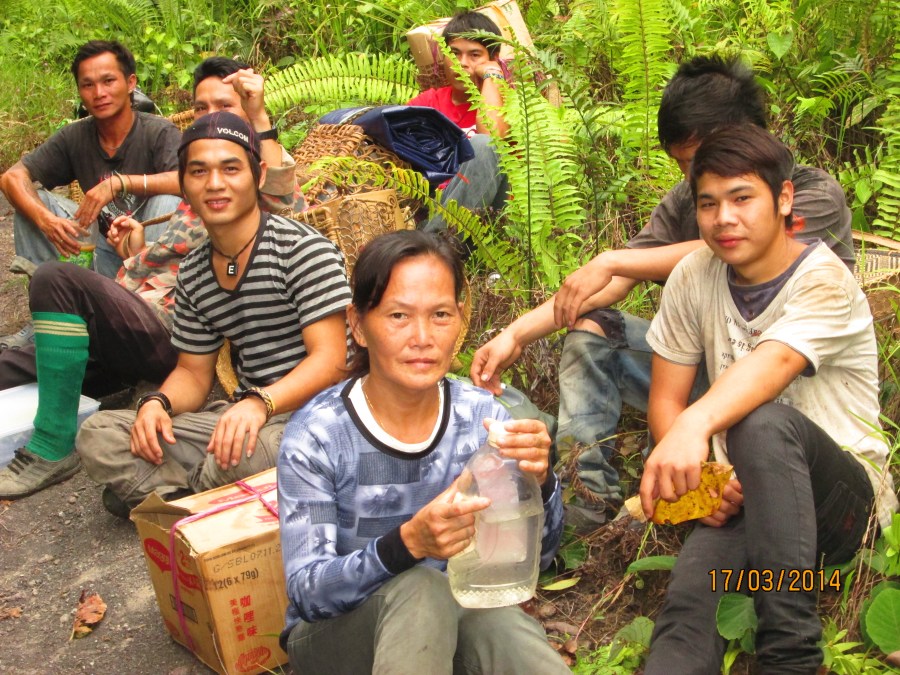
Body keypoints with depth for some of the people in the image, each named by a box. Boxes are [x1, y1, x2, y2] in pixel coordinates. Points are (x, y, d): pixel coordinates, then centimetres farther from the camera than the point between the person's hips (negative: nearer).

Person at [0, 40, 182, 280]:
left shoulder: (159, 132, -15)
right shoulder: (74, 137, -1)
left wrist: (120, 183, -36)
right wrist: (45, 219, -26)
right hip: (109, 246, 4)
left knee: (168, 201, -33)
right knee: (31, 200, -7)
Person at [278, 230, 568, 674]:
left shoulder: (481, 416, -9)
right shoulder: (316, 437, -17)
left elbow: (535, 556, -7)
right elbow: (307, 592, -21)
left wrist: (537, 482, -30)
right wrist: (407, 543, -39)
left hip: (454, 616, 2)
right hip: (333, 632, -2)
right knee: (419, 589, -34)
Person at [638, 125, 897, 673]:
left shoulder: (824, 280, -13)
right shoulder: (694, 277, 2)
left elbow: (775, 362, -35)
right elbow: (666, 398, 3)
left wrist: (696, 426, -55)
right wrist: (694, 477, -16)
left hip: (843, 496, -2)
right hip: (742, 494, 3)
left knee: (763, 423, -37)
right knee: (688, 606, -32)